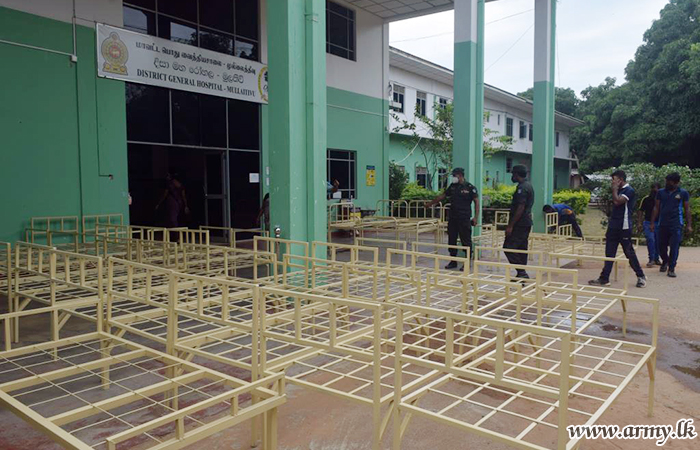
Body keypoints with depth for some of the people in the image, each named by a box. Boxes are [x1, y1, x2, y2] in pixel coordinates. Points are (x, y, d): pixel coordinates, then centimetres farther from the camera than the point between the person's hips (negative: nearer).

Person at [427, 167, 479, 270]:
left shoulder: (470, 187, -6)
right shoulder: (452, 186, 12)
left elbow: (476, 202, -6)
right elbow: (442, 196, 21)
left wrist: (476, 217, -13)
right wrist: (430, 203, 23)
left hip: (464, 219, -6)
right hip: (452, 218, 6)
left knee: (466, 241, -2)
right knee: (451, 240, 9)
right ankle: (453, 261, 20)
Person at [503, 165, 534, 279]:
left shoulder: (522, 188, -15)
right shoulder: (528, 186, 17)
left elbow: (520, 208, -22)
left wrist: (510, 226, -20)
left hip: (520, 224, -10)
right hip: (526, 223, 10)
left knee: (508, 247, -9)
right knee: (522, 249, 11)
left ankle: (521, 272, -11)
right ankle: (522, 274, 15)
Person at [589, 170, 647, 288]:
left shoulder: (629, 191, -10)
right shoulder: (619, 191, 17)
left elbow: (617, 201, -22)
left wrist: (614, 189, -9)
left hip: (624, 228, -8)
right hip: (613, 227, 8)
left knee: (629, 253, 0)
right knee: (609, 254, 6)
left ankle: (641, 277, 15)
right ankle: (604, 279, 8)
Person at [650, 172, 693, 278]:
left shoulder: (683, 193, 2)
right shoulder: (661, 192, 6)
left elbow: (687, 209, 4)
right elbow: (656, 208, 10)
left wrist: (689, 225, -1)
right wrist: (652, 222, 6)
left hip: (676, 225, -2)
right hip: (663, 224, 2)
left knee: (674, 247, -5)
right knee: (661, 246, 8)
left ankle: (671, 269, 5)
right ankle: (665, 262, 36)